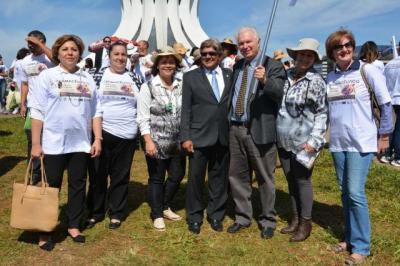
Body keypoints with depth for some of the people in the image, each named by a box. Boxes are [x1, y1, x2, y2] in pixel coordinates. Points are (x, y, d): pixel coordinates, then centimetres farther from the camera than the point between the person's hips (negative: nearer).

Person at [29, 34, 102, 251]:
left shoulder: (87, 79, 9)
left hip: (81, 143, 3)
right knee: (50, 188, 6)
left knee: (78, 186, 11)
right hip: (53, 143, -3)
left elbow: (95, 111, 9)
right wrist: (35, 143, -9)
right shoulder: (47, 76, -1)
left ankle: (74, 225, 26)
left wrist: (98, 139, 2)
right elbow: (37, 111, -5)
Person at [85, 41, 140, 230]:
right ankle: (95, 212, 24)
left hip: (126, 135, 1)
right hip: (102, 133, -1)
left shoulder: (133, 78, 8)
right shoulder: (99, 75, 3)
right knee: (97, 175, 7)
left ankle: (116, 213, 24)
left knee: (121, 176, 9)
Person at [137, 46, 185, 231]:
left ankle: (166, 207, 36)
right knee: (156, 178, 8)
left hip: (177, 141, 4)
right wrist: (148, 141, -16)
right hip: (156, 142, -4)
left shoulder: (181, 86, 5)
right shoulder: (148, 87, -5)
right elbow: (143, 117, -8)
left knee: (177, 175, 12)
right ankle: (157, 215, 25)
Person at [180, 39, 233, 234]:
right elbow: (186, 109, -1)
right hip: (199, 136, -2)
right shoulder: (190, 77, 3)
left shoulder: (229, 75, 9)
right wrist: (185, 137, -8)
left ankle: (215, 215, 29)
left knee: (219, 179, 12)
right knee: (195, 178, 6)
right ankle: (194, 218, 24)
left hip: (223, 137, 2)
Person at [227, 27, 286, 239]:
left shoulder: (273, 66, -5)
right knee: (237, 176, 14)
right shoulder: (237, 66, 15)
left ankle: (267, 221, 23)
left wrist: (265, 80, -37)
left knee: (264, 178, 5)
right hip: (235, 129, 6)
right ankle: (242, 217, 31)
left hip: (259, 130, -6)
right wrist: (228, 122, 11)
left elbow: (279, 93, -19)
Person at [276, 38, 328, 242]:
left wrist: (314, 141, -15)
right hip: (283, 141, 5)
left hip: (303, 142, -5)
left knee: (302, 180, 4)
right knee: (291, 180, 15)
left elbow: (322, 113, -10)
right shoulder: (285, 76, 4)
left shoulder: (317, 81, -9)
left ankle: (305, 223, 21)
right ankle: (295, 219, 30)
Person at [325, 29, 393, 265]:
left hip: (361, 142, -5)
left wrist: (384, 135, -4)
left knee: (356, 192, -8)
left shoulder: (368, 71, -6)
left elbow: (386, 104, -4)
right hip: (338, 143, 5)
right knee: (345, 192, 11)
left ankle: (361, 247, 7)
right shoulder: (330, 78, 7)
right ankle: (350, 238, 26)